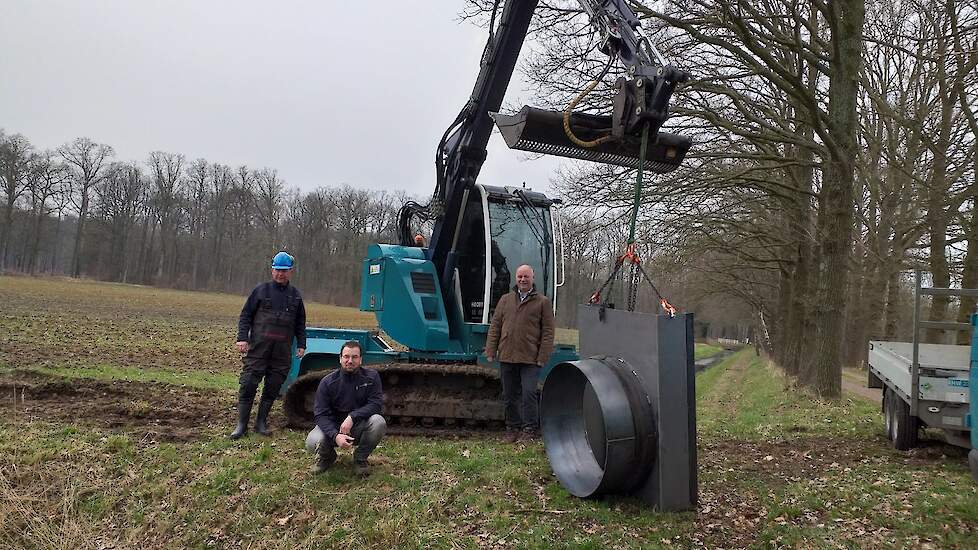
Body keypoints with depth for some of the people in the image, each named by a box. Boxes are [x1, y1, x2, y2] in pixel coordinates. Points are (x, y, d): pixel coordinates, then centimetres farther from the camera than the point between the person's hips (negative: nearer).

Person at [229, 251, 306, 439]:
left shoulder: (295, 295, 12)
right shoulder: (261, 290, 4)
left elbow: (300, 323, 17)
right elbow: (245, 315, 4)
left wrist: (301, 344, 10)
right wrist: (242, 338, -6)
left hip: (282, 351, 3)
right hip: (258, 348, -2)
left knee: (273, 388, 5)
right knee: (248, 385, -3)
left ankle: (261, 422, 17)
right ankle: (242, 424, 5)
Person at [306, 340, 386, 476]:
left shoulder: (371, 377, -8)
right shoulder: (328, 382, -10)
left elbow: (376, 405, -15)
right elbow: (321, 415, -14)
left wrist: (352, 417, -31)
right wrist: (335, 436, -33)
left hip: (359, 427, 1)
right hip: (333, 427, 0)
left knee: (378, 422, -30)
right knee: (312, 442, -30)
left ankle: (360, 458, -3)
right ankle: (327, 457, 9)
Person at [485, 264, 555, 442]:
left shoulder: (542, 302, 3)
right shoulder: (505, 300, 13)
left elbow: (548, 332, 0)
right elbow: (495, 326, 13)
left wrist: (543, 357, -8)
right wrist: (491, 351, 5)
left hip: (530, 358, -4)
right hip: (507, 356, 4)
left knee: (529, 392, -8)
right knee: (510, 395, 11)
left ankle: (530, 428, 6)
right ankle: (513, 428, 23)